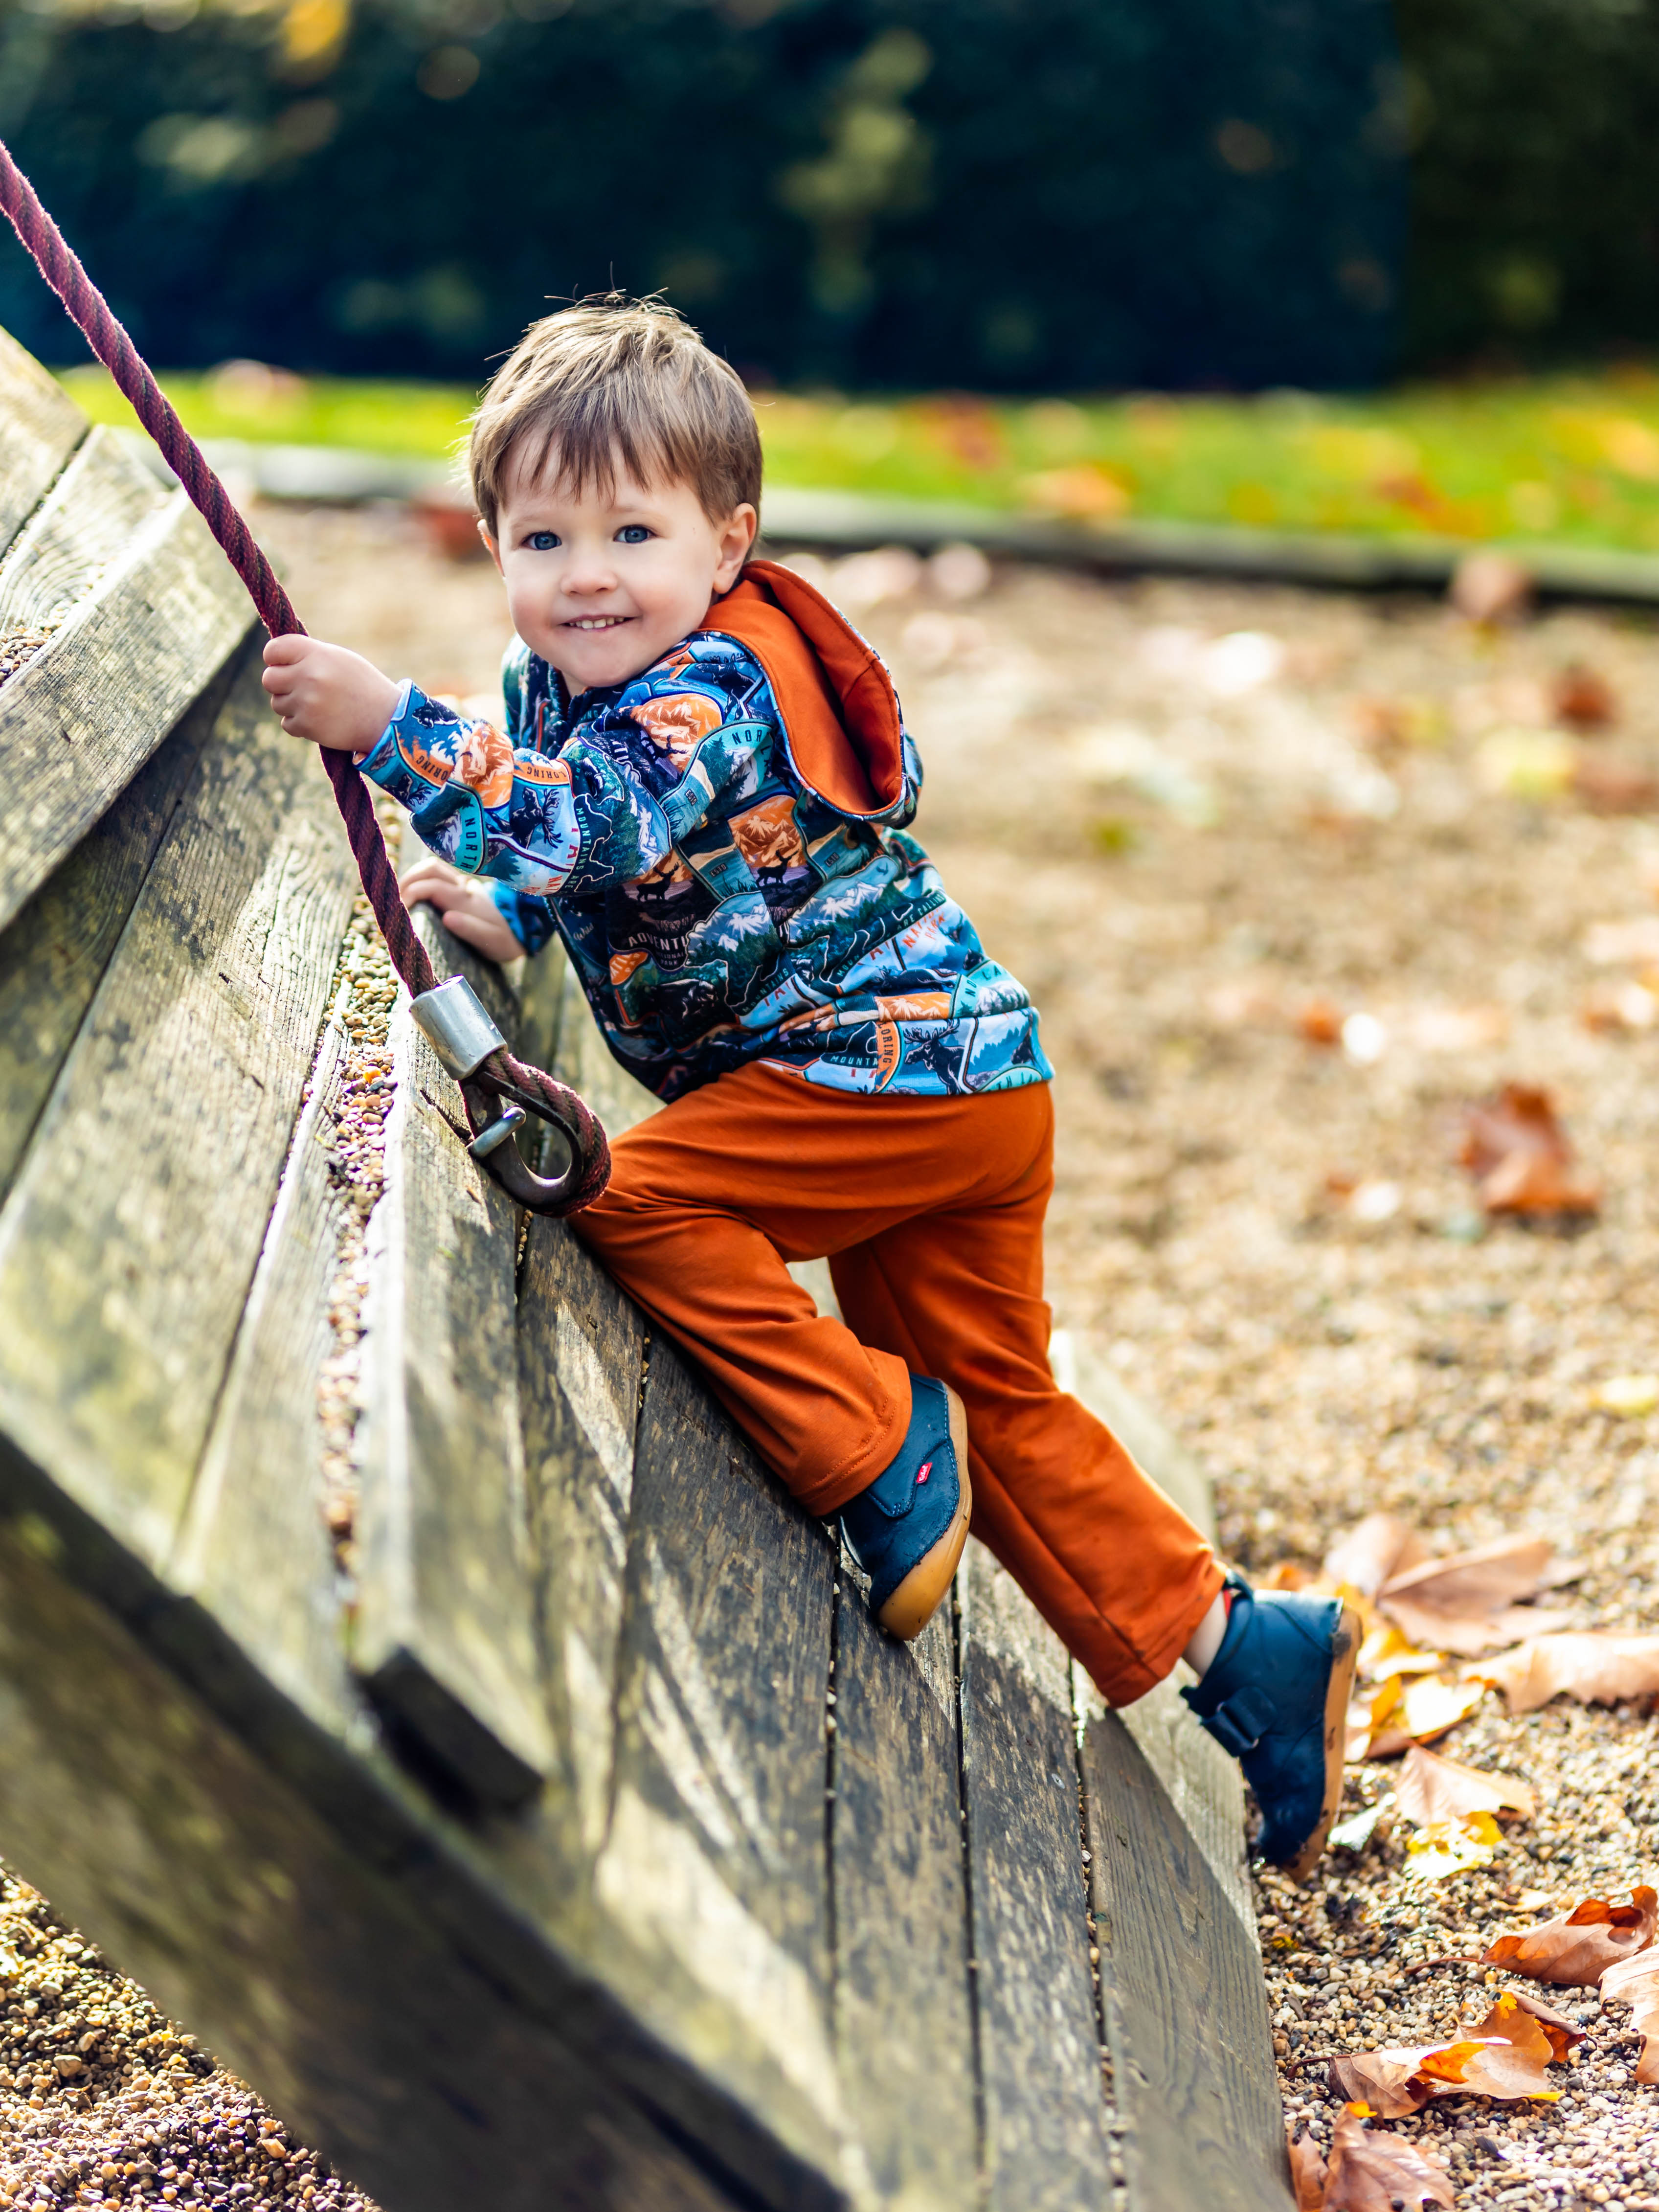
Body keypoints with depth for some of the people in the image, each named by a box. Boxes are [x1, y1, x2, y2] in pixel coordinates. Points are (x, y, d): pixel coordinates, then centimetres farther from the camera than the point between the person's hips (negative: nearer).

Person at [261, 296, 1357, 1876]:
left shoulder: (711, 692, -21)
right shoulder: (561, 676, 8)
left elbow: (581, 826, -38)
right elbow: (585, 855, 25)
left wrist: (385, 724, -41)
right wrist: (504, 910, 6)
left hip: (894, 1064, -10)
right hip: (943, 1090, 10)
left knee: (638, 1201, -18)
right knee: (999, 1403, 13)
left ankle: (876, 1446, -9)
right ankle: (1234, 1645, 19)